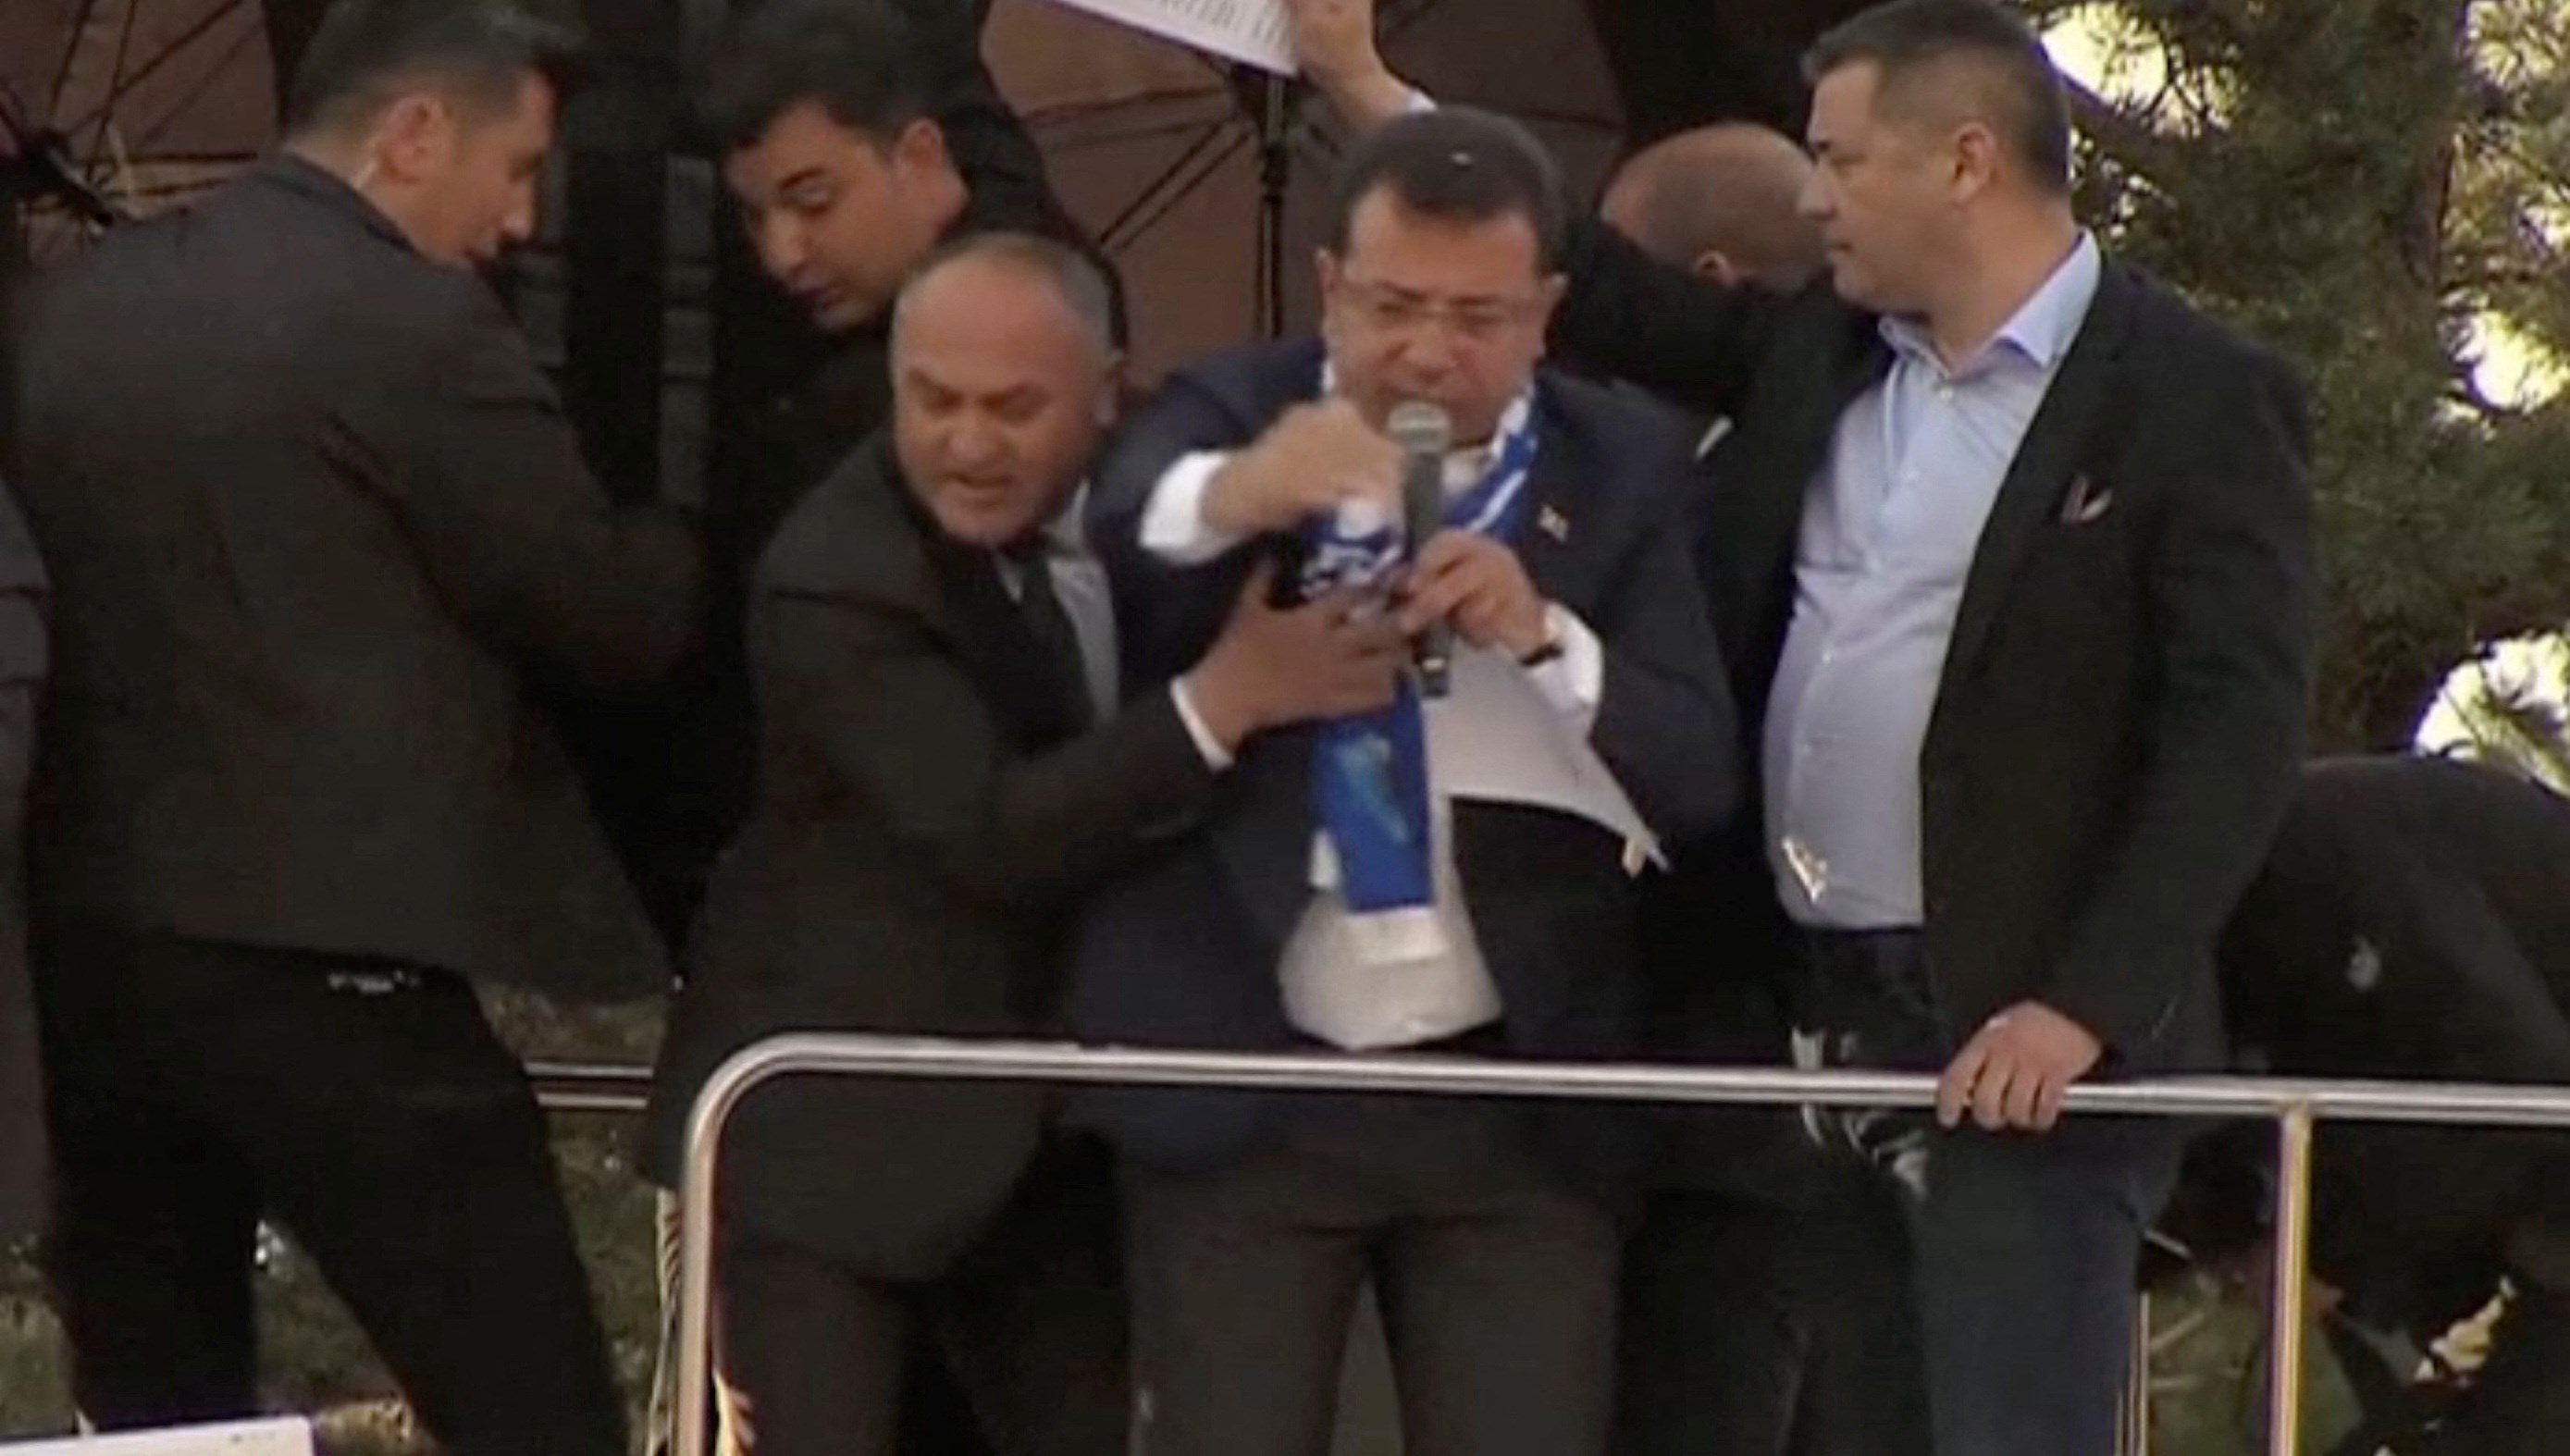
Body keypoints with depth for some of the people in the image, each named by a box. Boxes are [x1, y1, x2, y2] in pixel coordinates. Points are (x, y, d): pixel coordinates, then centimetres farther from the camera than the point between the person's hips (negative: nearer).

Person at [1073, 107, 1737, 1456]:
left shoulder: (1621, 467, 3)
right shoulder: (1227, 418, -2)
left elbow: (1700, 774, -7)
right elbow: (1104, 550, -25)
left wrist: (1546, 638, -25)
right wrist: (1226, 498, -48)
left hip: (1514, 1094, 1)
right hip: (1244, 1084, -1)